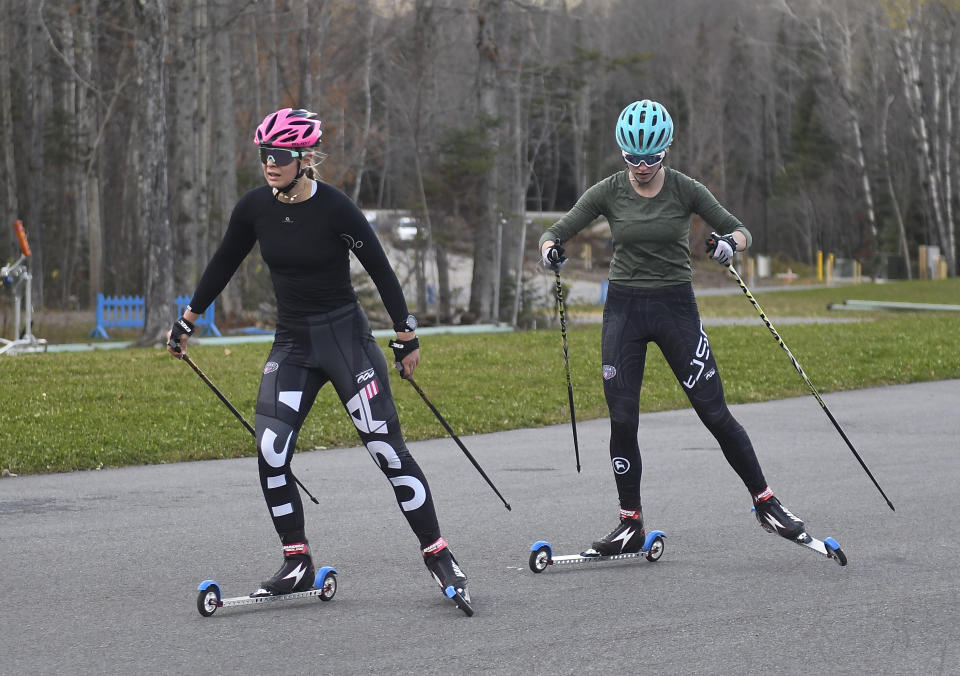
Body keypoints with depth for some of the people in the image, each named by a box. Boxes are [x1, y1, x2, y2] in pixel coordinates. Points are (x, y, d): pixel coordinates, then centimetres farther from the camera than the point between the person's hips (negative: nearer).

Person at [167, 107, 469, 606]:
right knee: (271, 454, -7)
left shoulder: (335, 208, -17)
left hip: (347, 338, -4)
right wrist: (187, 321, 19)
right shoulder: (254, 208, -3)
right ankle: (297, 564, 6)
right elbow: (223, 265, 13)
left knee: (387, 449, -7)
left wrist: (406, 335, -5)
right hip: (291, 344, 5)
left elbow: (380, 270, -8)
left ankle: (438, 555, 4)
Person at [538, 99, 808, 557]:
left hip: (676, 307, -1)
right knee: (622, 417, -3)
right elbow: (557, 232, 0)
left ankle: (765, 502, 11)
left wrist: (730, 242, -26)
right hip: (624, 308, 1)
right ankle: (631, 524, 7)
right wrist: (550, 249, -24)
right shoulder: (608, 193, -2)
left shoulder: (684, 190, -5)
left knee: (713, 411, -3)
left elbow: (740, 231, -2)